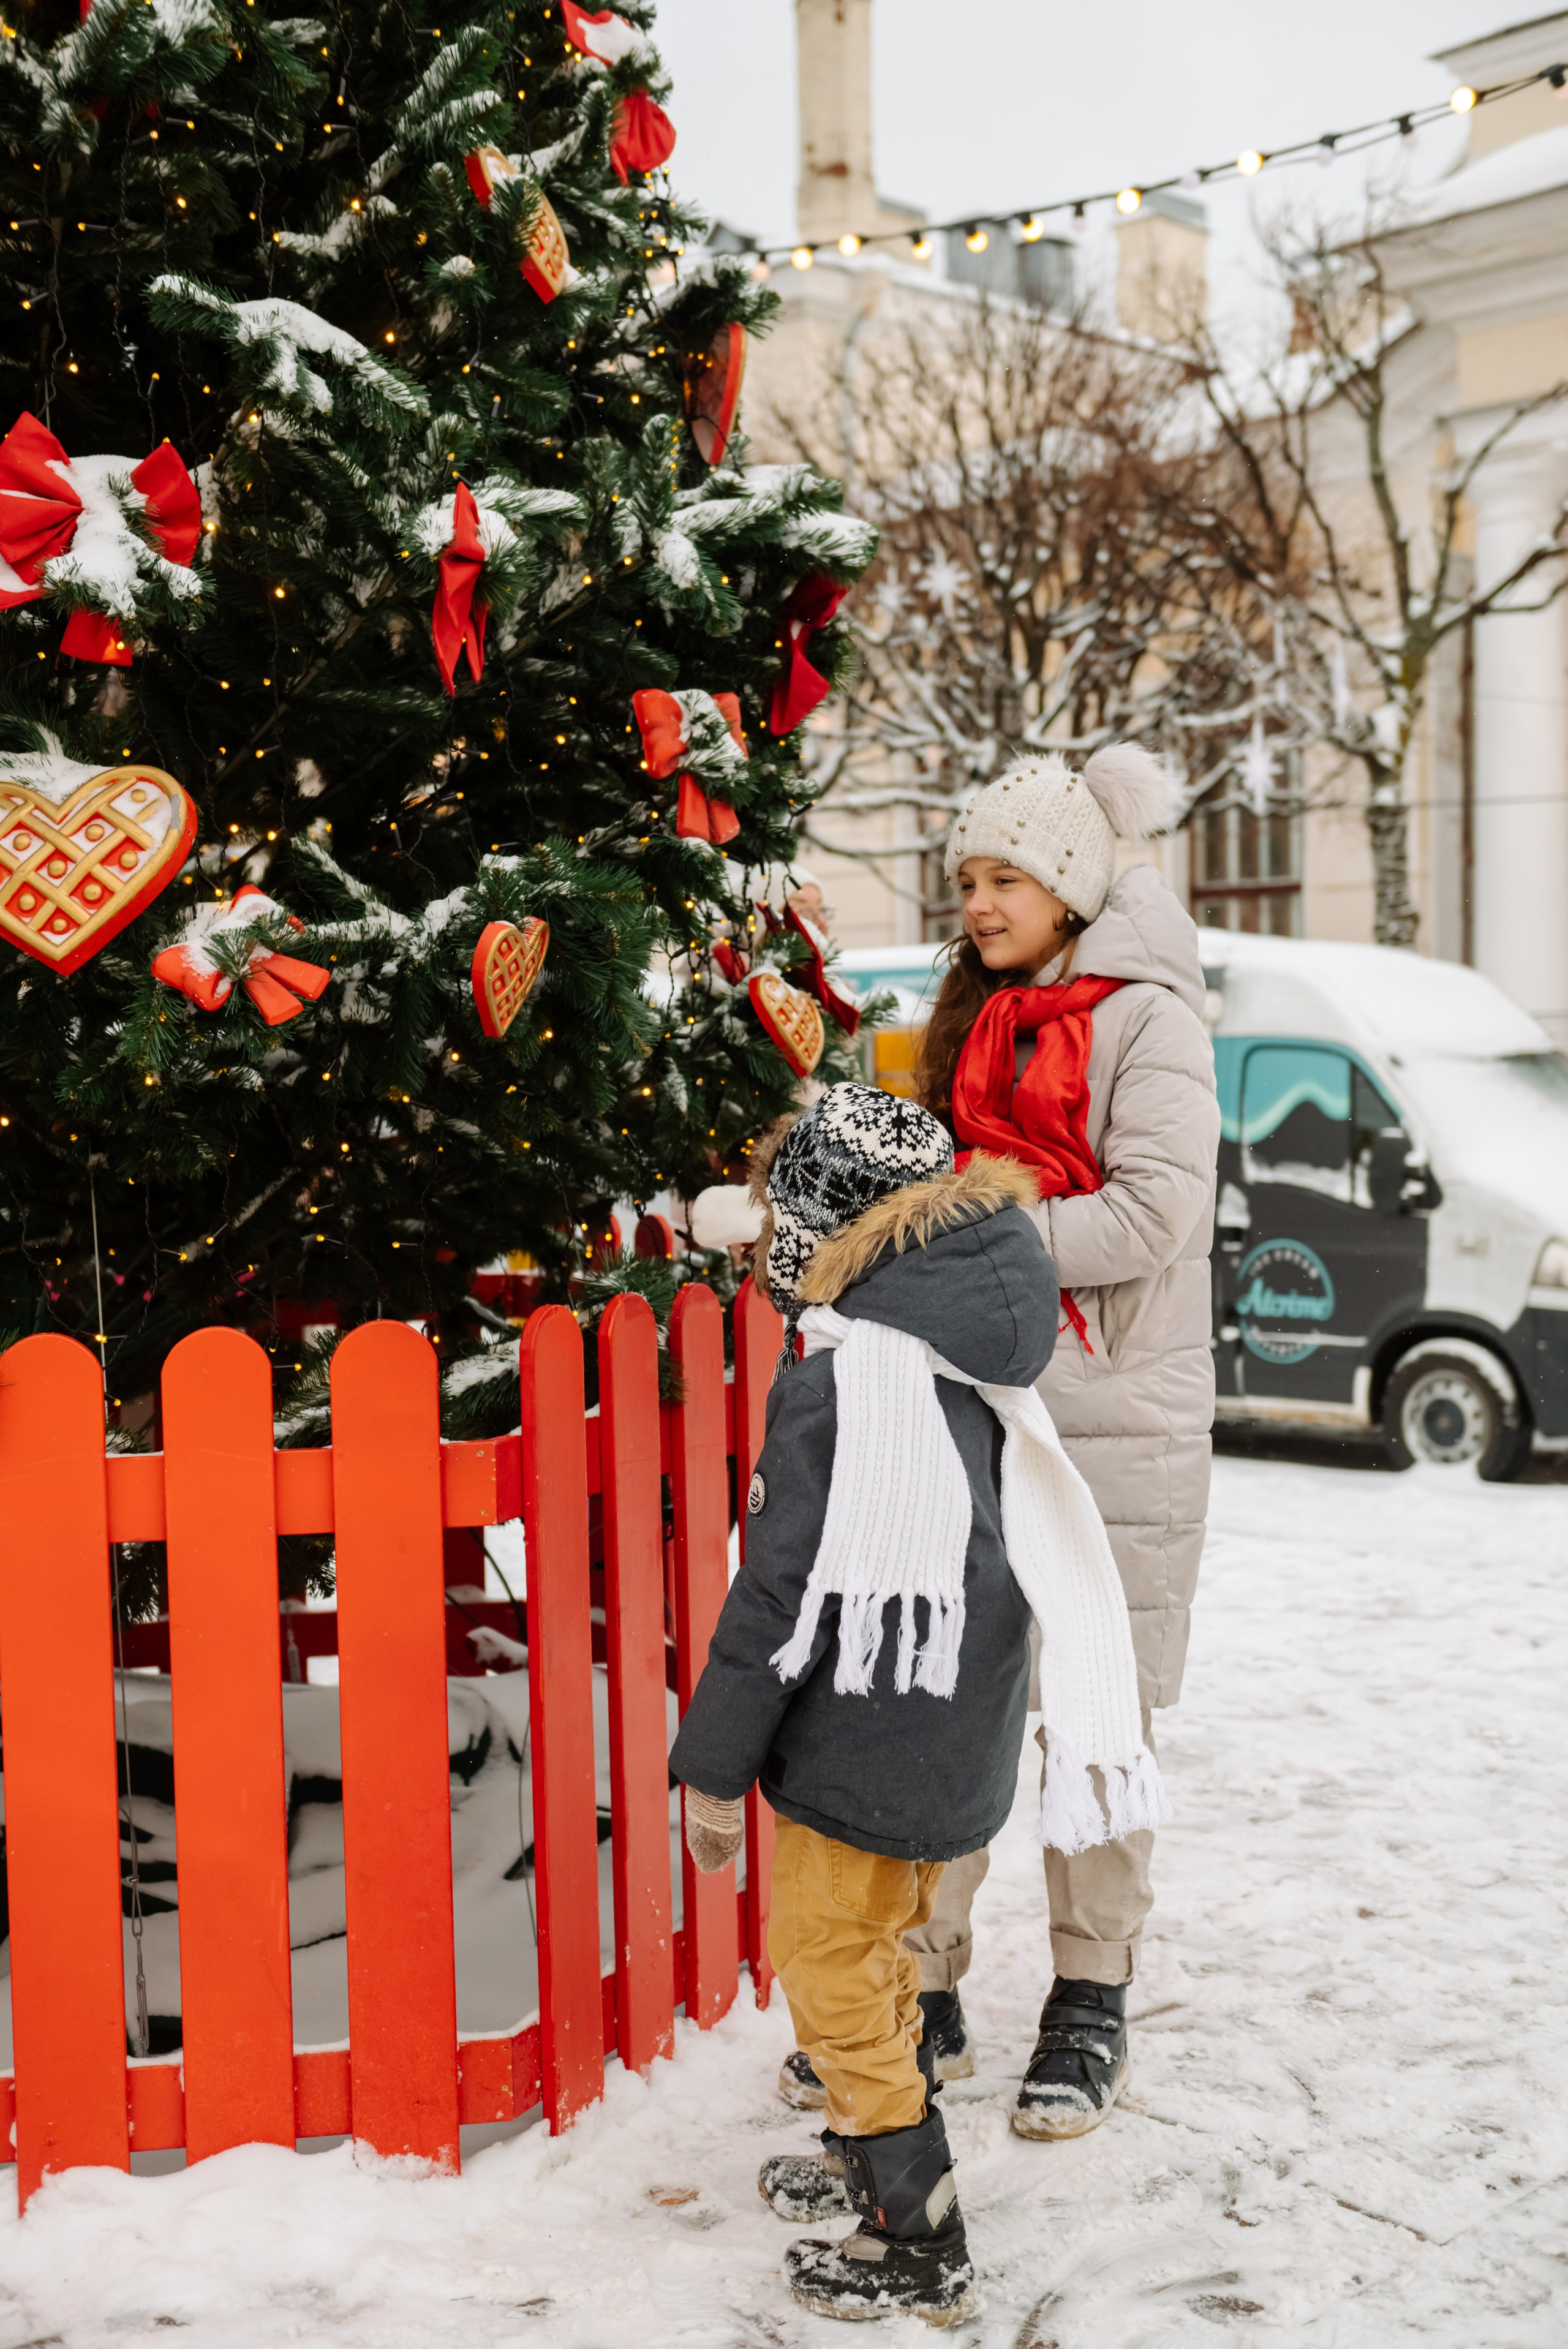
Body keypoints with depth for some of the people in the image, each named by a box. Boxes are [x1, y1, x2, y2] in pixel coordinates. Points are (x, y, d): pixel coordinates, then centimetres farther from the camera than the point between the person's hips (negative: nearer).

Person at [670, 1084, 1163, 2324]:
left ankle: (919, 2248, 13)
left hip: (868, 1743, -9)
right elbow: (1020, 1548, 14)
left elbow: (782, 1594, -20)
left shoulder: (839, 1381, -22)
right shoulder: (978, 1360, 4)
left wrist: (714, 1763, -11)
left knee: (829, 1962, 6)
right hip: (958, 1737, 9)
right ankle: (878, 2161, 41)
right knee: (874, 1945, 24)